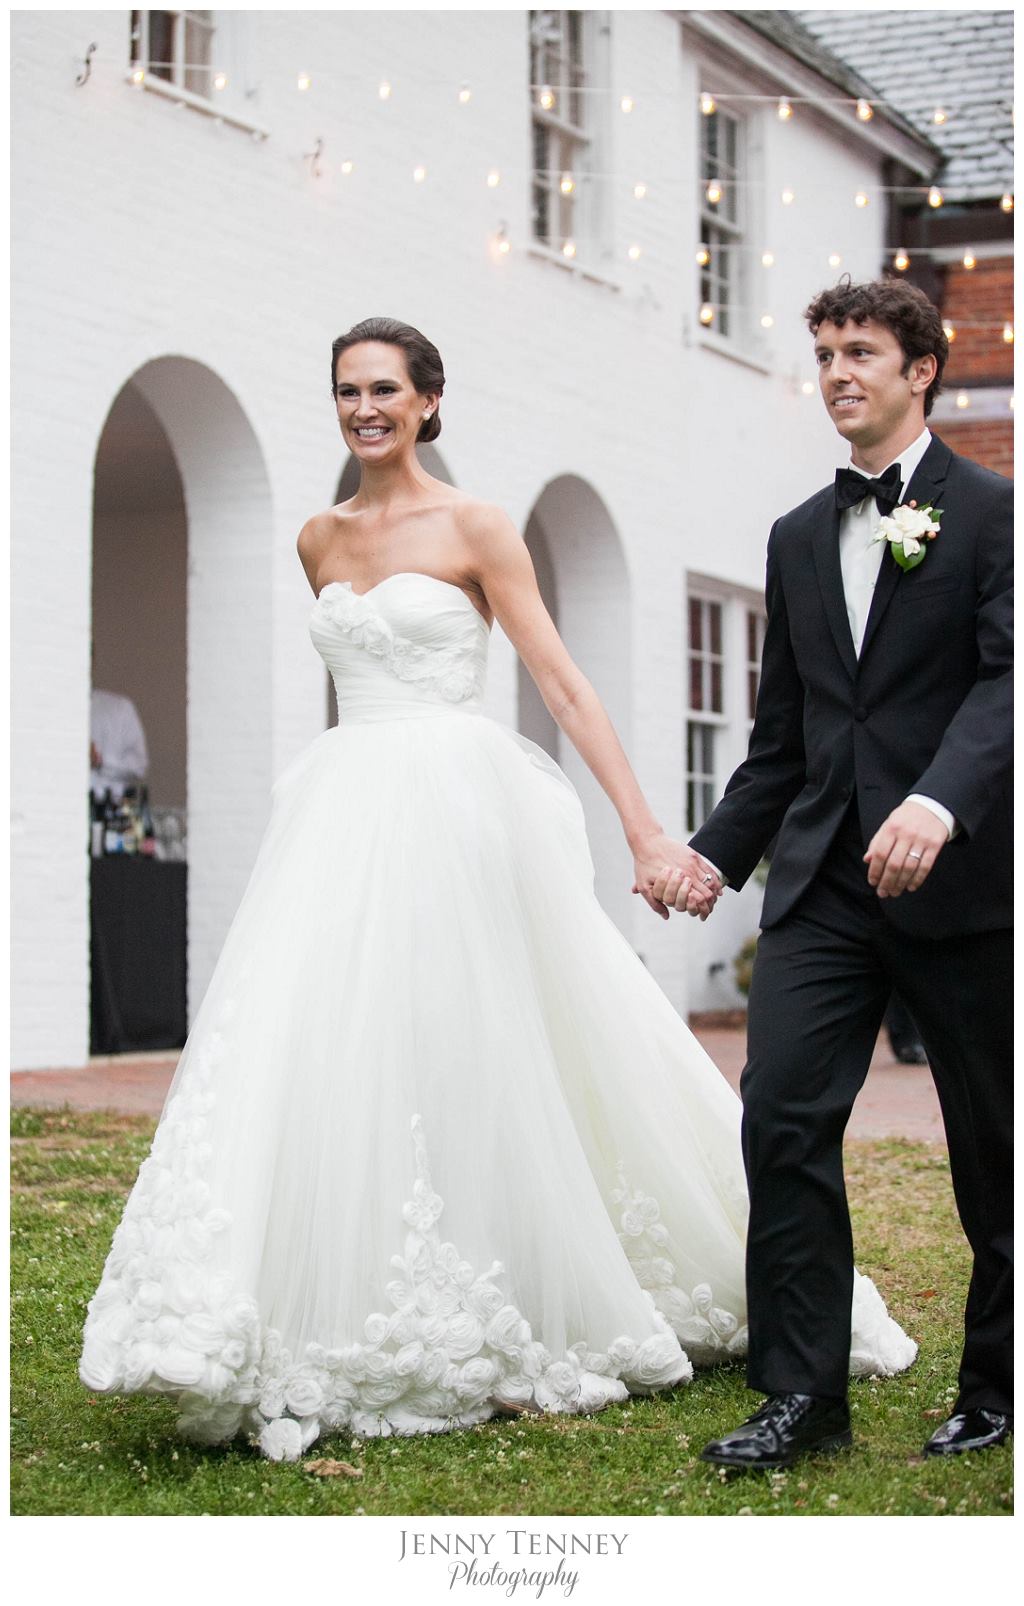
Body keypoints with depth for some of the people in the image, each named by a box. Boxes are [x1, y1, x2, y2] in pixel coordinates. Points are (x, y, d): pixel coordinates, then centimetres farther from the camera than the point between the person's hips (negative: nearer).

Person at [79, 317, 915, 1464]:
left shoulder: (473, 528, -1)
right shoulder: (320, 540, 14)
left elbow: (563, 683, -6)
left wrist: (645, 830, -12)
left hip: (452, 819, -5)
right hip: (343, 820, 5)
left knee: (449, 1063, -5)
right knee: (313, 1056, -6)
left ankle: (489, 1330, 7)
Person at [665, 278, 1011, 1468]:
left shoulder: (993, 512, -2)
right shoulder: (798, 537, 16)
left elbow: (1006, 679, -16)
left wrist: (940, 800, -31)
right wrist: (716, 852, 11)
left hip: (960, 877, -4)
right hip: (823, 881, 5)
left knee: (991, 1145, 6)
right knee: (782, 1115, -9)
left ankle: (997, 1392, 22)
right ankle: (803, 1392, -1)